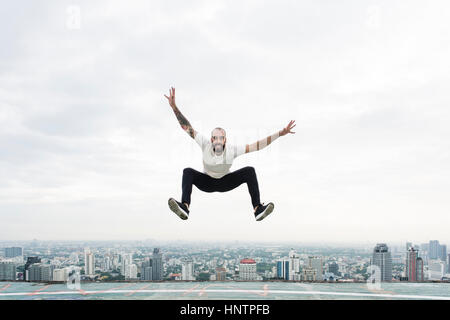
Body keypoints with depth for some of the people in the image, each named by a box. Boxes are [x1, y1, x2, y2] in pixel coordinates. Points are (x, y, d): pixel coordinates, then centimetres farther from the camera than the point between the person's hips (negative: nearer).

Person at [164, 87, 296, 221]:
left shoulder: (232, 149, -30)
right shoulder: (206, 144, -31)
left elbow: (257, 145, -32)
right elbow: (187, 127, -36)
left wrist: (281, 133, -39)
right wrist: (174, 106, -47)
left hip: (225, 182, 0)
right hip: (207, 182, 0)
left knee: (249, 171, -25)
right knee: (188, 172, -31)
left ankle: (257, 209, -32)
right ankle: (184, 207, -48)